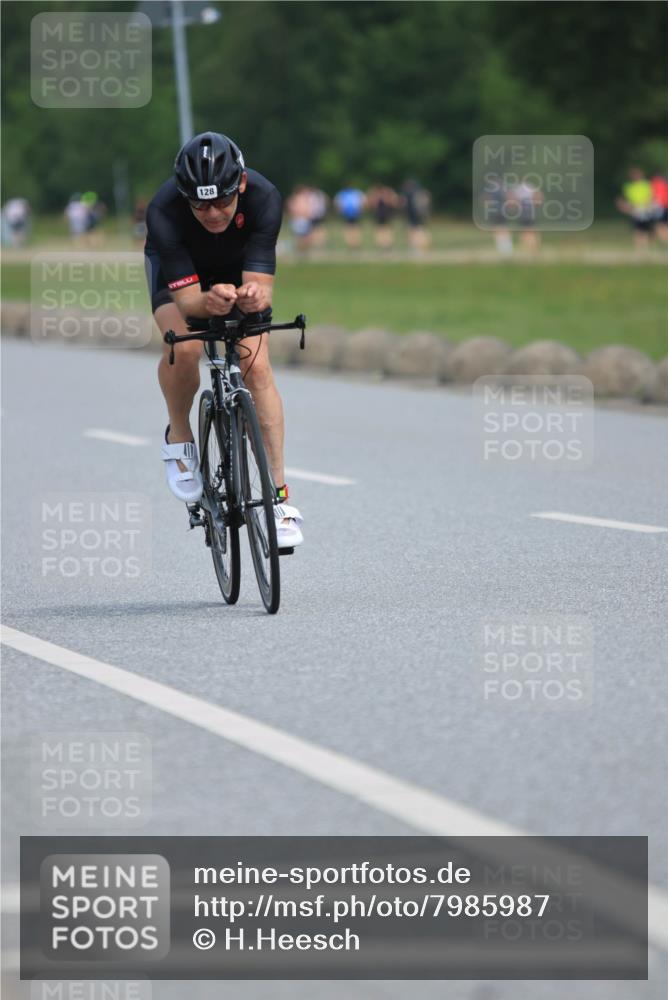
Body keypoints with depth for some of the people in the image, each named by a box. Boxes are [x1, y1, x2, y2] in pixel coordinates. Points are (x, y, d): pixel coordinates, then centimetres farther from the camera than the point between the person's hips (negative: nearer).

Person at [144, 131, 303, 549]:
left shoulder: (264, 198, -36)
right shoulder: (164, 211, -39)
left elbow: (261, 288, -37)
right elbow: (186, 299, -39)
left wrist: (254, 297, -60)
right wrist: (208, 301, -62)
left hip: (239, 268, 1)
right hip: (177, 267, -1)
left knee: (257, 367, -16)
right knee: (184, 347, -30)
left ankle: (280, 499, -12)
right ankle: (180, 438, -1)